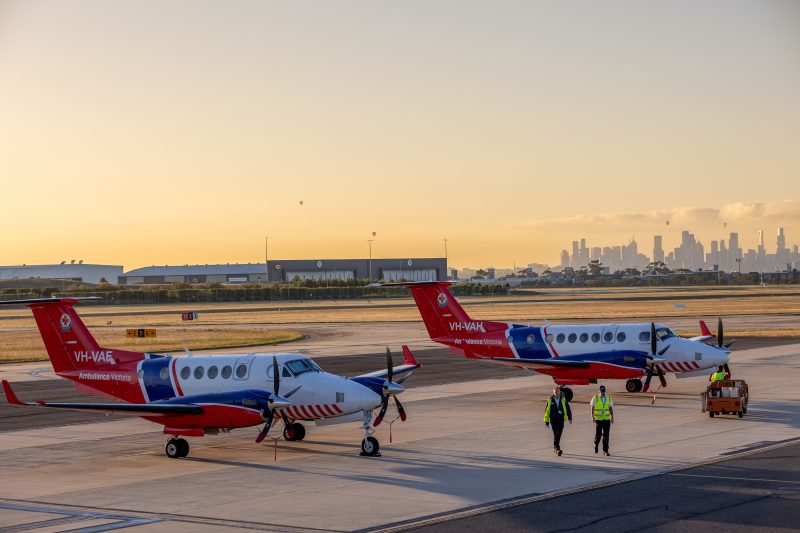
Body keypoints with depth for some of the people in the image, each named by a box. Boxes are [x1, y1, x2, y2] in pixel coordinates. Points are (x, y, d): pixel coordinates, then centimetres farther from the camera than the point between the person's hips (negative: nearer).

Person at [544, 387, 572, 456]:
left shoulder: (563, 400, 4)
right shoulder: (550, 400, 0)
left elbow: (568, 409, 1)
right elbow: (547, 411, 5)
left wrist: (570, 418, -11)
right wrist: (546, 421, 5)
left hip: (561, 421, 2)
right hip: (553, 421, -2)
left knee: (559, 435, 9)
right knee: (556, 434, -16)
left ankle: (555, 448, 29)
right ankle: (558, 449, -21)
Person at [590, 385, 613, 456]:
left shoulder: (608, 398, 9)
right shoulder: (595, 398, 0)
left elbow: (611, 409, 12)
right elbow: (592, 408, 1)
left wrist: (612, 417, 5)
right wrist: (592, 417, -7)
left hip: (607, 419, 2)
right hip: (598, 419, -2)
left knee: (606, 435, -2)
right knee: (598, 434, -5)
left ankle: (605, 451, 2)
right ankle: (595, 445, 26)